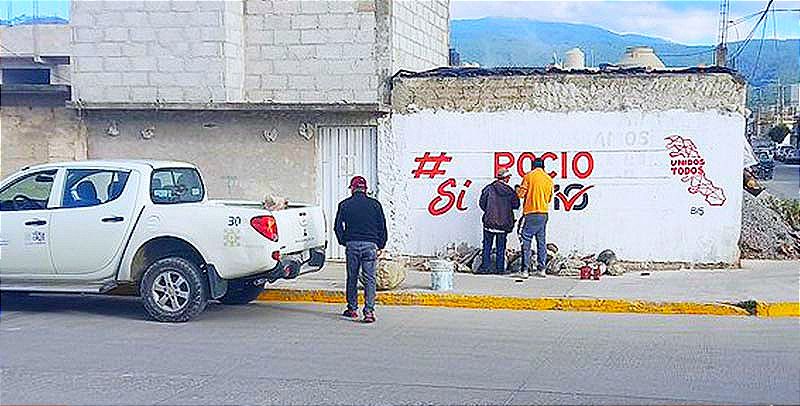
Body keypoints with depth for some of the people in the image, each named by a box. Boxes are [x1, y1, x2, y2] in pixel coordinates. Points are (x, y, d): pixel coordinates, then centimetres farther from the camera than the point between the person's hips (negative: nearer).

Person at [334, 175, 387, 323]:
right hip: (370, 245, 0)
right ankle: (369, 311, -8)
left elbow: (338, 227, 2)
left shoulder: (345, 204, 4)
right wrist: (380, 246, 13)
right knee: (369, 279, 0)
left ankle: (352, 309, 19)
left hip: (352, 244, 1)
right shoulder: (374, 204, 5)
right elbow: (382, 227, 6)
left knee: (352, 278, 12)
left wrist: (343, 242, 14)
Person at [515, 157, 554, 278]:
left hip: (531, 214, -4)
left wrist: (517, 189, 16)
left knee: (526, 242, -2)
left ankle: (525, 270, -7)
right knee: (541, 241, 11)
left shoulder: (529, 176, -3)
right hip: (544, 213, 4)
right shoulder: (549, 179, 8)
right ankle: (541, 269, 10)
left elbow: (521, 194, -4)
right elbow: (549, 199, 15)